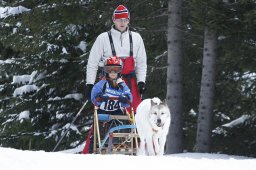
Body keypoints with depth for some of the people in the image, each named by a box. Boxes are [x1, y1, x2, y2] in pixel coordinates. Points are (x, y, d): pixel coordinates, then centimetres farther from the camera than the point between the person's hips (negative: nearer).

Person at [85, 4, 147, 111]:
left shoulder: (136, 38, 11)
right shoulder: (103, 38, 4)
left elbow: (141, 62, 16)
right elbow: (92, 63, 6)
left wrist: (141, 81, 4)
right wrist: (90, 84, -2)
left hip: (130, 81, 2)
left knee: (135, 112, -10)